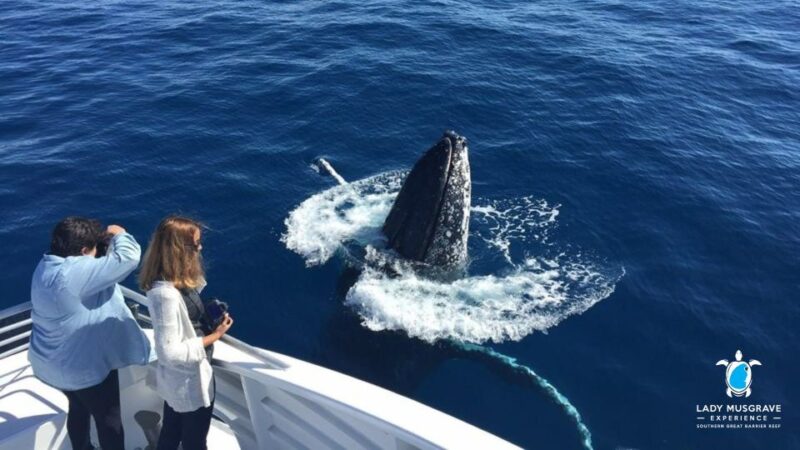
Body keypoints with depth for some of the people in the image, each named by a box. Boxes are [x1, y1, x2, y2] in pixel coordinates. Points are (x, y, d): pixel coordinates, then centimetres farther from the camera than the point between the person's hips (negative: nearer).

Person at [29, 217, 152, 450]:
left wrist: (105, 239, 0)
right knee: (109, 418, 14)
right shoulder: (76, 272, -34)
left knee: (79, 409, 32)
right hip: (83, 366, -9)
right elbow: (128, 256, -34)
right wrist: (118, 234, -14)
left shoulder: (46, 266, -4)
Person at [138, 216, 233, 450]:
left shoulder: (174, 281, -6)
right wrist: (214, 336, -24)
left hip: (176, 379, 8)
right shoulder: (165, 294, -33)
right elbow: (171, 353, -30)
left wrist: (209, 315, -5)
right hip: (189, 382, -8)